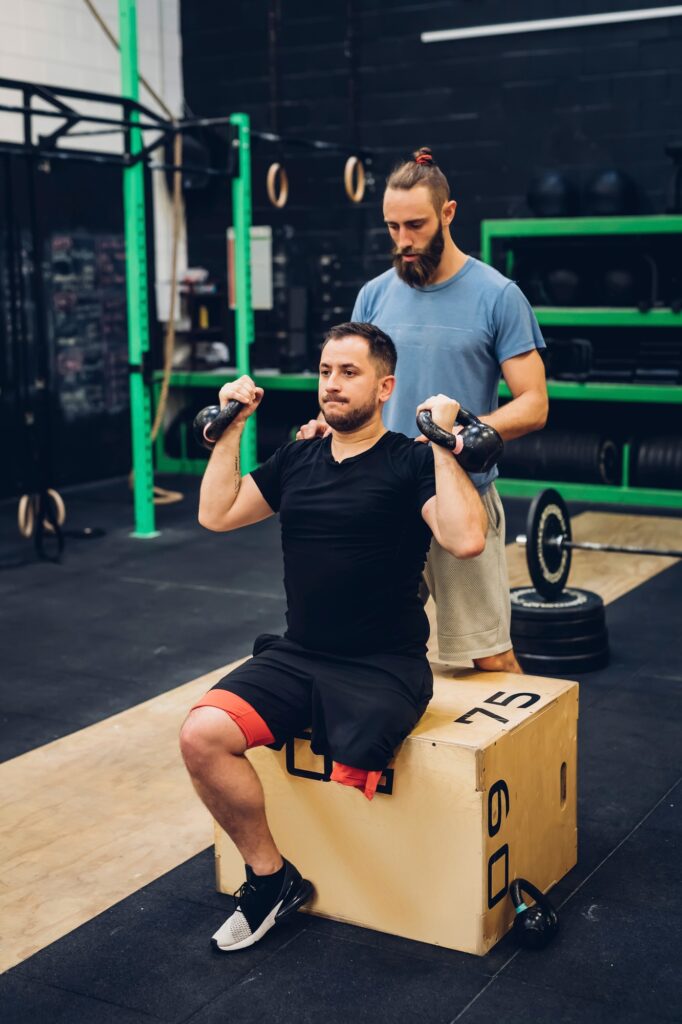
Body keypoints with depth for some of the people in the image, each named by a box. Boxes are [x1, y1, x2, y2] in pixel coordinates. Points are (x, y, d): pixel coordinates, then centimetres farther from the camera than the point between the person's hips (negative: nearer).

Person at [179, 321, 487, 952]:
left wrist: (442, 445, -21)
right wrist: (232, 427, 11)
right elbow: (216, 514, 12)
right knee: (201, 736, -20)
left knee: (348, 786, -28)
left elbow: (466, 539, -22)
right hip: (296, 657, 5)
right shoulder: (298, 460, 13)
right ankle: (271, 878, 1)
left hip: (383, 667, -5)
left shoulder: (410, 463, -5)